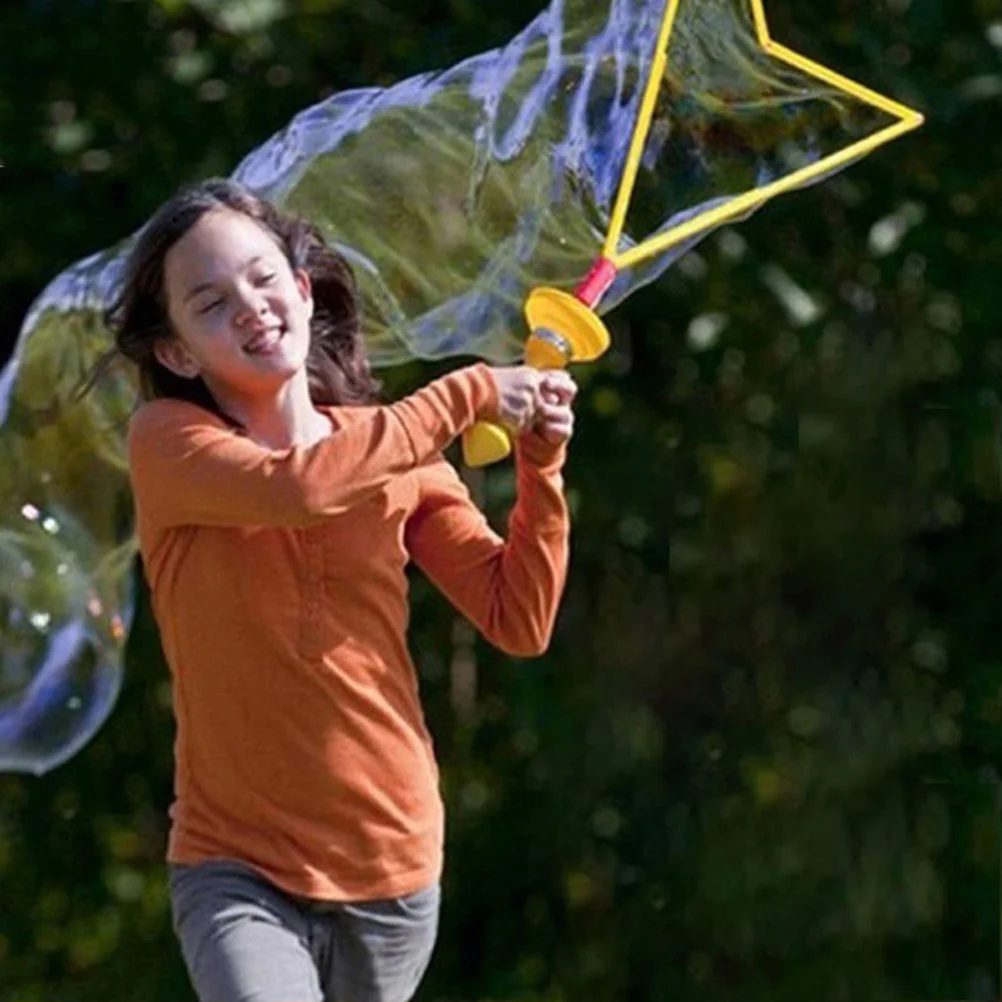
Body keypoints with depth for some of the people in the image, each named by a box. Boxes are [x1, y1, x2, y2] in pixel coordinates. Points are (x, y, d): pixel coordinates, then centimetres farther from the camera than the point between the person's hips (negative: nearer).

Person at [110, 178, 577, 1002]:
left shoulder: (398, 456, 5)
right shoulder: (167, 442, -6)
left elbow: (520, 623, 1)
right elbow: (299, 487, -26)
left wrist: (541, 470, -12)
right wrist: (468, 394, -17)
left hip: (394, 870, 4)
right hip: (239, 872, -4)